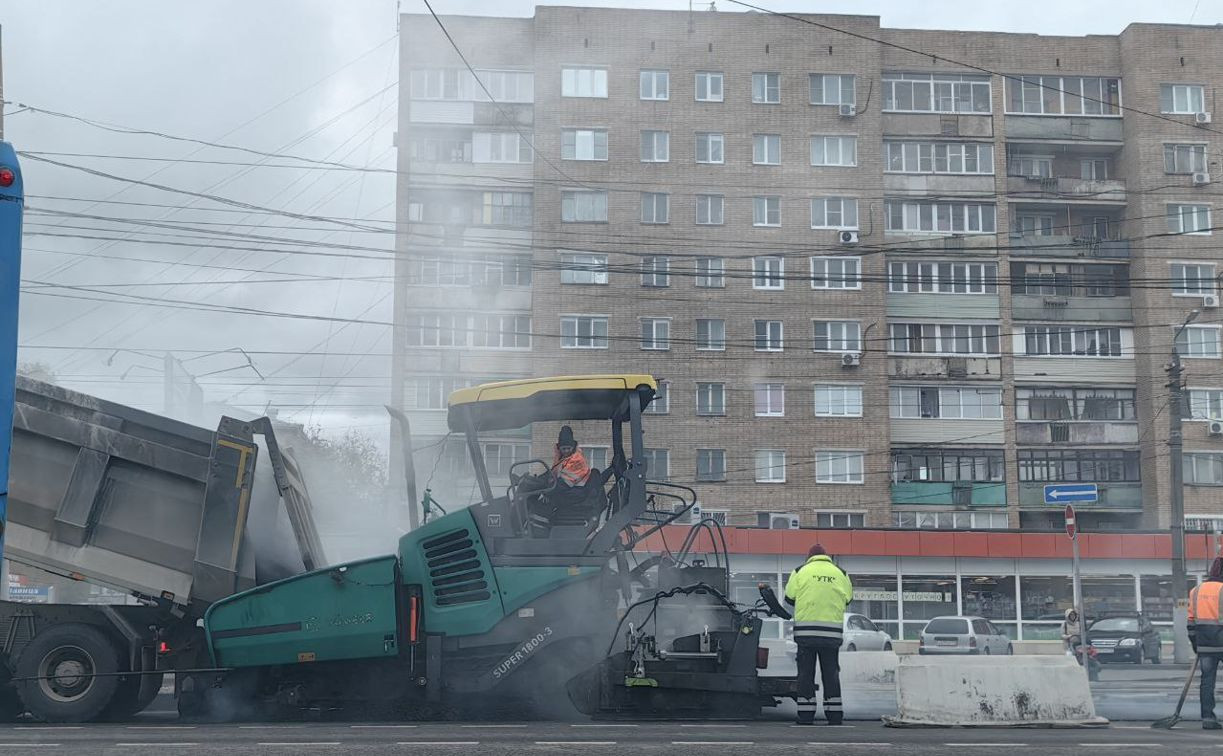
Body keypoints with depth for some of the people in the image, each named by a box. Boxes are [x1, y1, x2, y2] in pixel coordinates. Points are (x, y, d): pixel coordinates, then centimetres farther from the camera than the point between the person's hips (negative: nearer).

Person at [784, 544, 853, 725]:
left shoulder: (801, 571, 3)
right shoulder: (840, 574, 9)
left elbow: (789, 597, 6)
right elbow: (847, 599, 15)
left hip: (806, 630, -1)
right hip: (832, 632, 1)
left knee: (806, 672, 4)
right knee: (831, 671, 8)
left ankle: (806, 714, 2)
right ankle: (834, 714, 7)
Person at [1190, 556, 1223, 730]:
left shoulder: (1196, 591, 9)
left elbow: (1191, 620, 11)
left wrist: (1195, 644, 18)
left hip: (1204, 644, 5)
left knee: (1207, 680, 7)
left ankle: (1207, 717, 4)